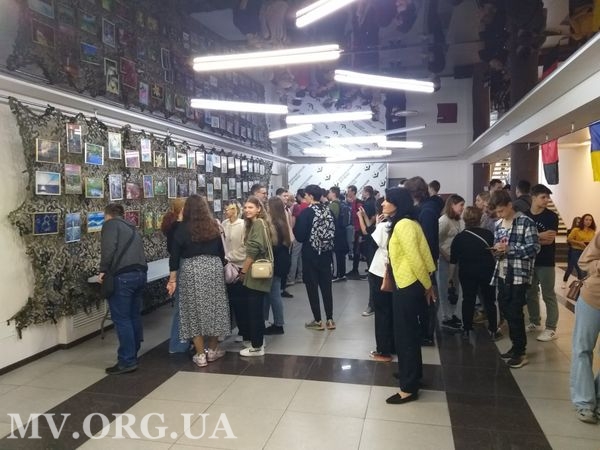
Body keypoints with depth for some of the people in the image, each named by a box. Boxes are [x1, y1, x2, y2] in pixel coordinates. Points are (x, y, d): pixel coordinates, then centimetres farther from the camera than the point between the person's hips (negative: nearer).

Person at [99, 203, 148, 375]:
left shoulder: (111, 224, 3)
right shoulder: (130, 227, 27)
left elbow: (109, 248, -13)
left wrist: (103, 270, -6)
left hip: (123, 275, -8)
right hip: (140, 273, 8)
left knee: (121, 318, -3)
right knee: (134, 316, 15)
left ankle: (127, 361, -1)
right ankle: (133, 355, 24)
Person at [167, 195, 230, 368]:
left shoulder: (183, 228, -4)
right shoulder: (213, 226, 5)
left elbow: (175, 255, -5)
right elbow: (221, 251, 8)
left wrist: (172, 279, -1)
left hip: (191, 270, -3)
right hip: (213, 268, 3)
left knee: (195, 311, 5)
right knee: (213, 308, 13)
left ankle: (200, 355, 11)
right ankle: (213, 350, 24)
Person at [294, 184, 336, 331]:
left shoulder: (306, 212, -14)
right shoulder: (328, 211, 2)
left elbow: (300, 236, -16)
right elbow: (333, 231, 7)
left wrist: (294, 226, 2)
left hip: (310, 254, -5)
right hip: (326, 253, 5)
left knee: (312, 287, 6)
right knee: (326, 286, 11)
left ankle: (318, 321, 11)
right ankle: (330, 319, 16)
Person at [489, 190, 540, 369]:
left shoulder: (526, 222, -9)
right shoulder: (498, 224, 12)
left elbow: (534, 247, -13)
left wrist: (509, 249, -19)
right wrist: (496, 250, -3)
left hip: (519, 275, -7)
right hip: (502, 275, 7)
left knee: (515, 314, -3)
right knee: (506, 312, 12)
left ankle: (520, 352, 11)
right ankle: (516, 346, 27)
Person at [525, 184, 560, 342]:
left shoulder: (551, 216, -6)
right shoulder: (524, 215, 4)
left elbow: (549, 240, -15)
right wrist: (539, 236, -14)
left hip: (546, 262, -4)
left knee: (548, 295, 1)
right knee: (530, 293, 13)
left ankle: (551, 329, 9)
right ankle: (534, 322, 28)